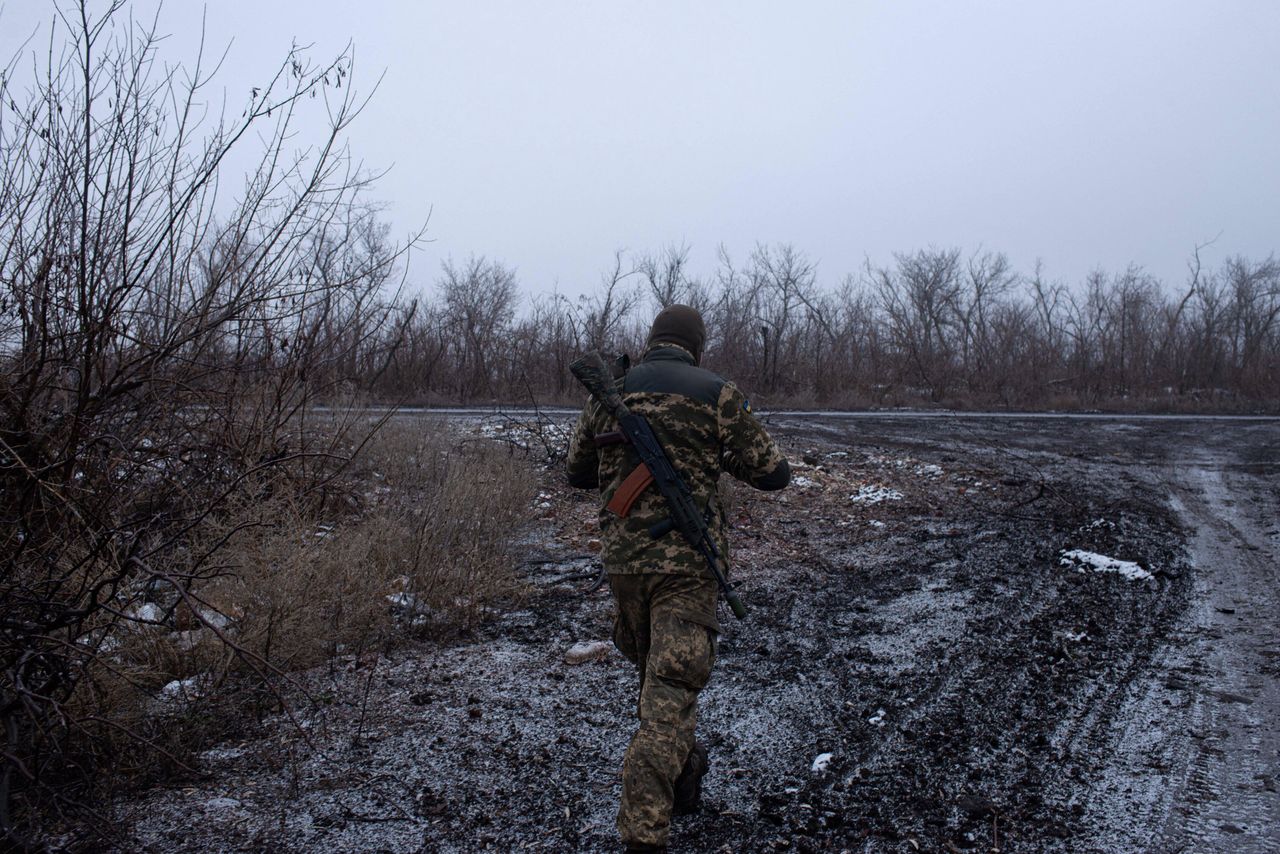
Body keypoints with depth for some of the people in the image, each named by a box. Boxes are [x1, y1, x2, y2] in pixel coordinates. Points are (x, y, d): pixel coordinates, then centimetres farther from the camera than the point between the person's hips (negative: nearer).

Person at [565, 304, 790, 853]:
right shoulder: (718, 396, -4)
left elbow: (577, 474, 18)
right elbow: (774, 474, 2)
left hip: (622, 557, 4)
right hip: (687, 562, -4)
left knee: (652, 670, 25)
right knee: (669, 691, -3)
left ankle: (683, 771, 42)